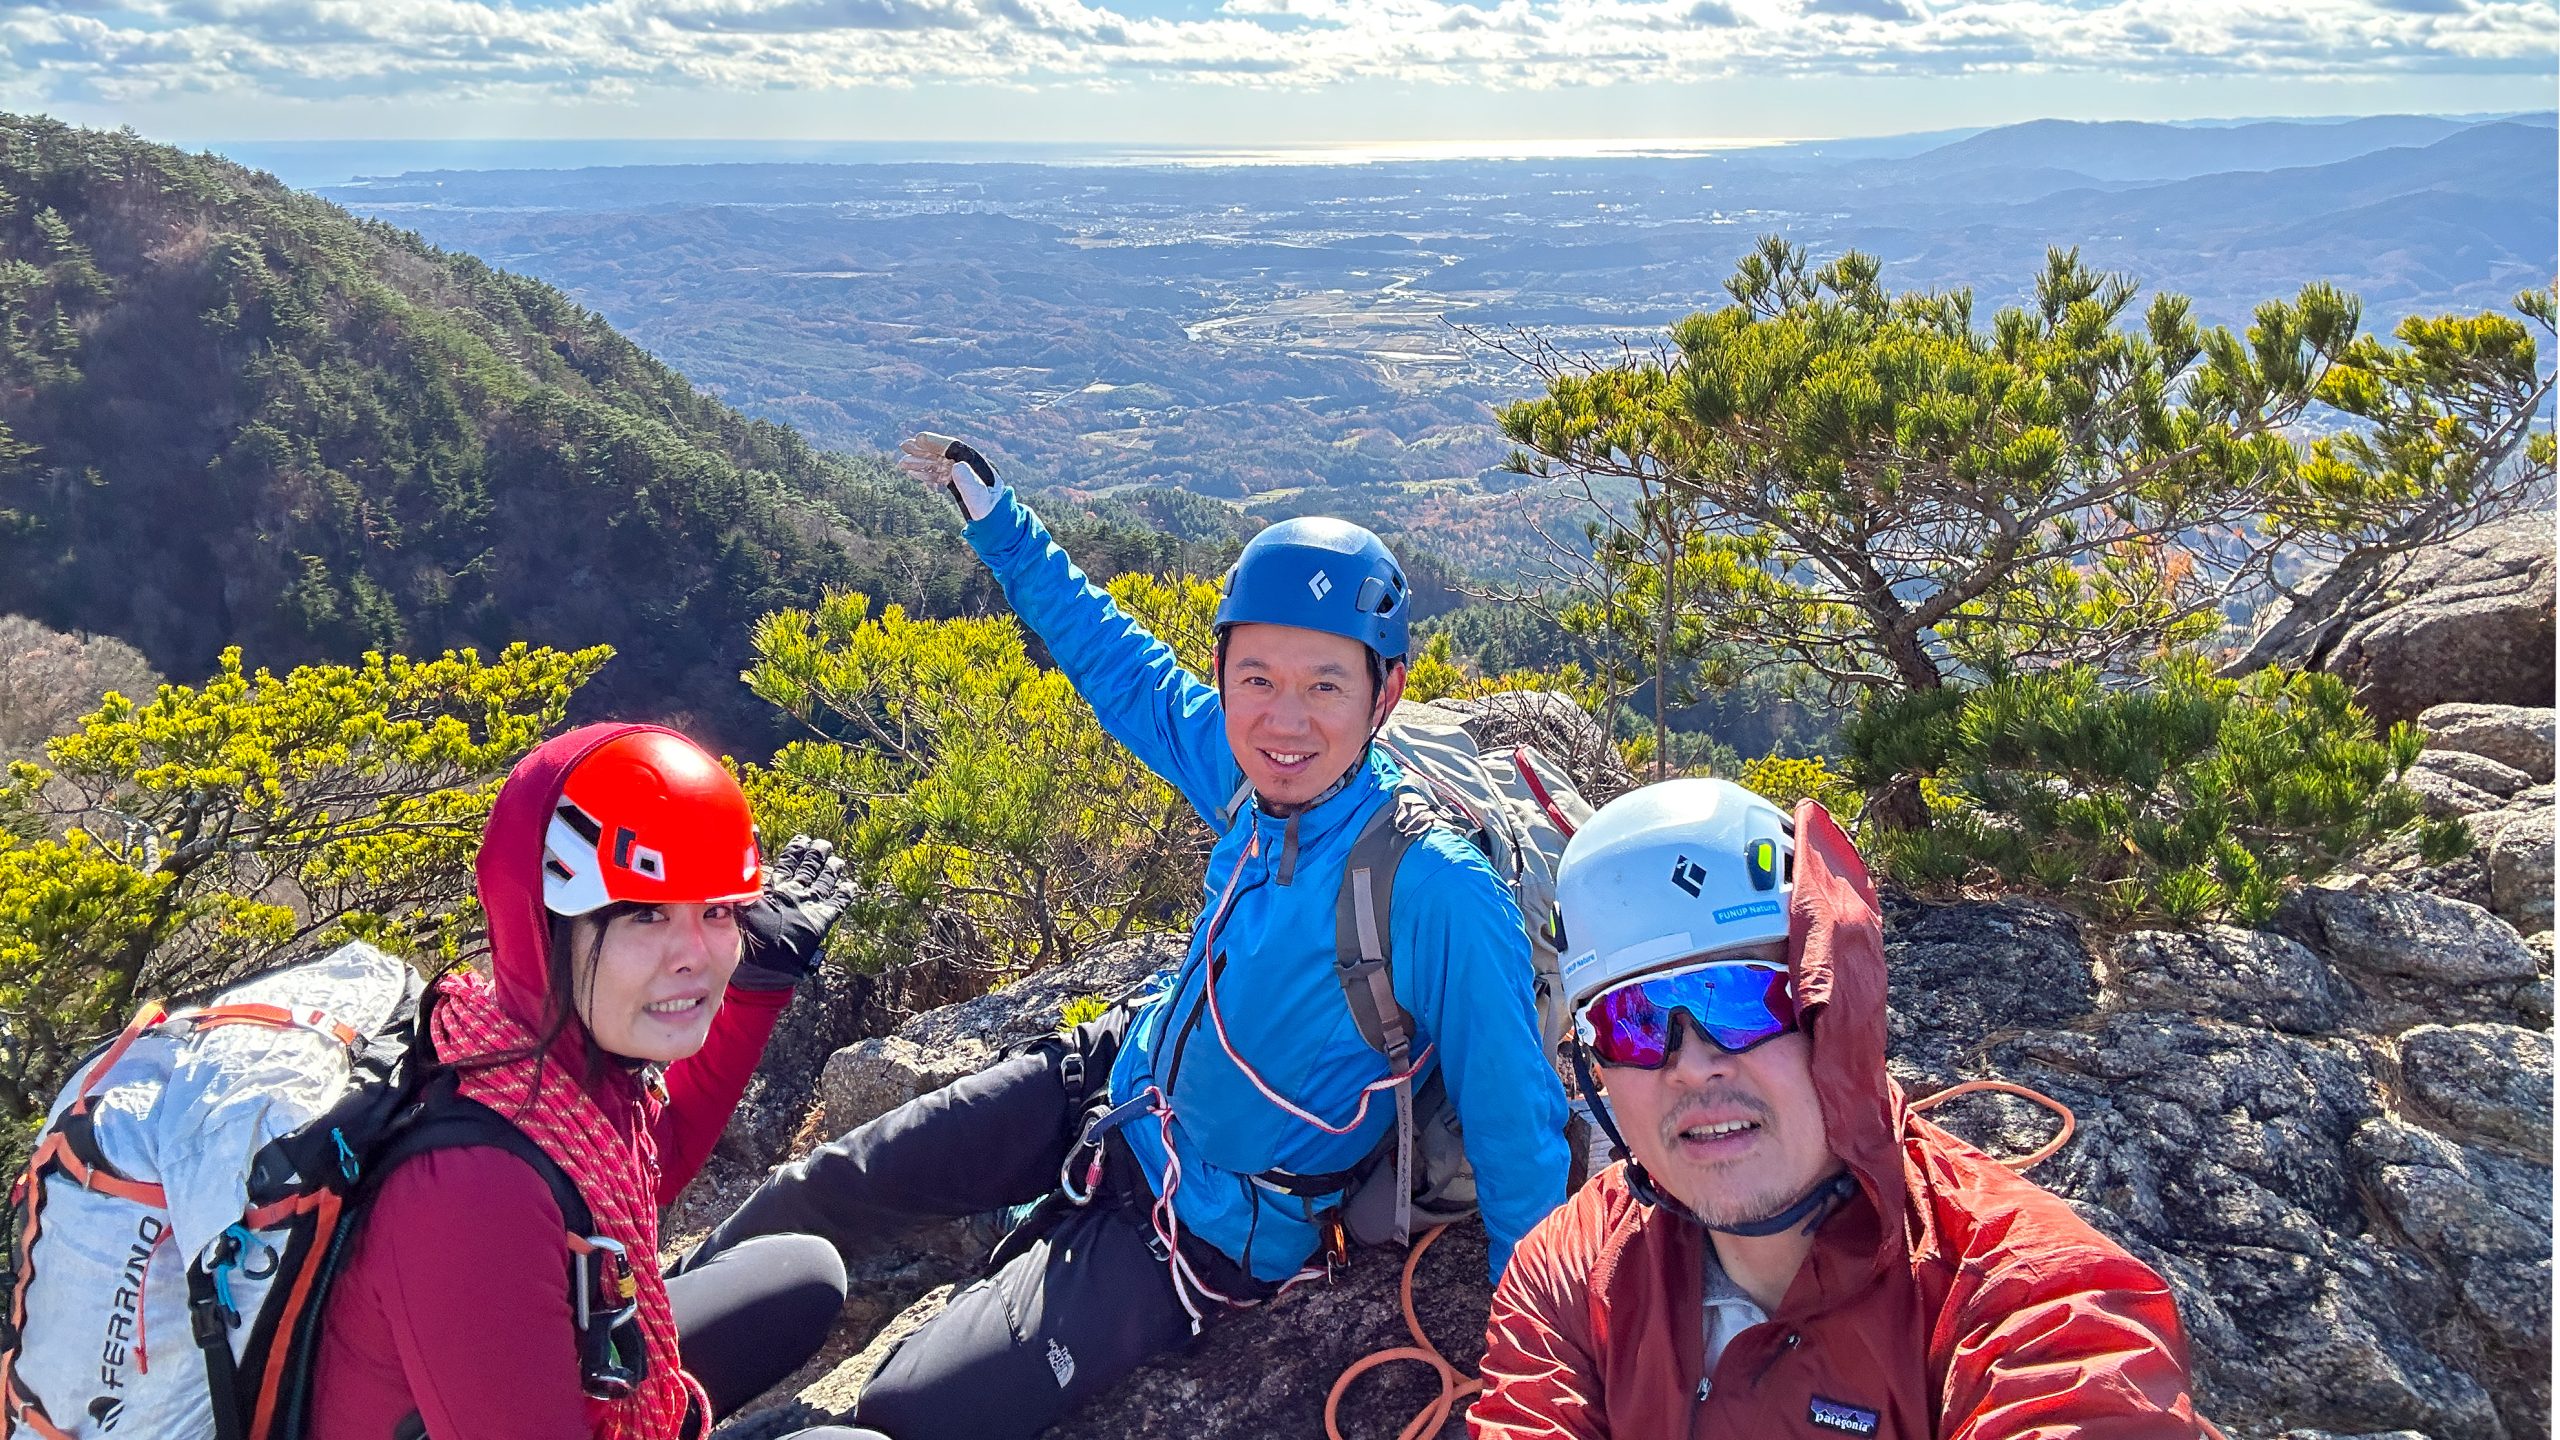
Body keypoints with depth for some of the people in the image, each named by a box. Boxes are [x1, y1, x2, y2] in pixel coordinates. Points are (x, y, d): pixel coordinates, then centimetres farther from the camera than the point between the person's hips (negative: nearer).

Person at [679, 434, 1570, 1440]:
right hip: (1120, 1078, 6)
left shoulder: (1436, 894, -31)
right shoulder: (1251, 774, -14)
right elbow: (1121, 660, 4)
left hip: (1197, 1234, -6)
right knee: (841, 1182, 13)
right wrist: (993, 515, 9)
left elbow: (1515, 1130, -23)